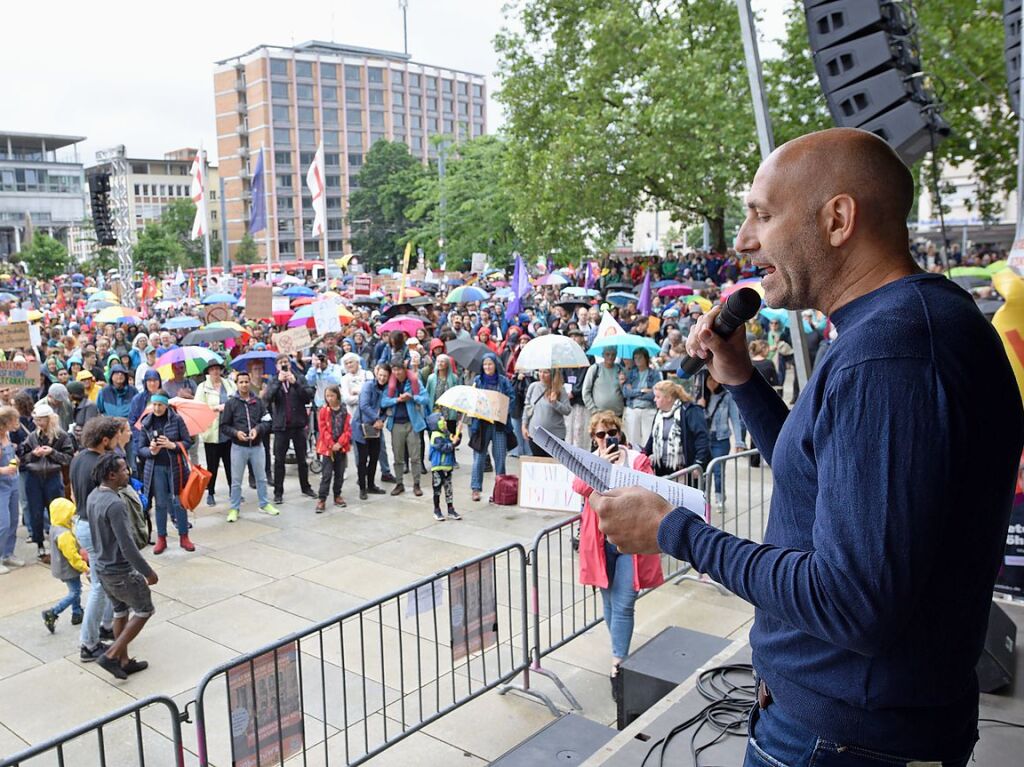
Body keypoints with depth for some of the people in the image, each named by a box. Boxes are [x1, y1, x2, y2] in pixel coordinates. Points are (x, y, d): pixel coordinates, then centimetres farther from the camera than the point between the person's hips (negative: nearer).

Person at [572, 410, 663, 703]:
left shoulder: (637, 459, 0)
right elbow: (579, 487, -12)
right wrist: (601, 463, -19)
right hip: (600, 542, 3)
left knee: (623, 606, -7)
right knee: (609, 603, 15)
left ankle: (617, 666, -1)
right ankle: (621, 654, 34)